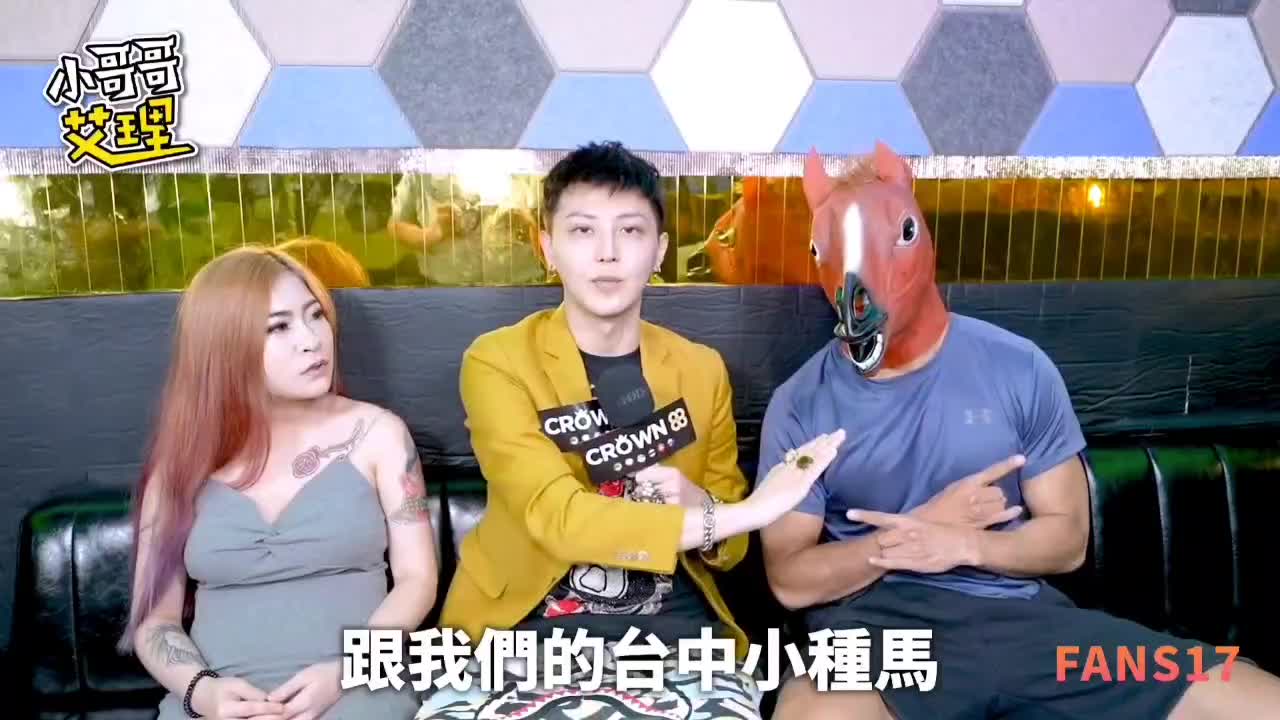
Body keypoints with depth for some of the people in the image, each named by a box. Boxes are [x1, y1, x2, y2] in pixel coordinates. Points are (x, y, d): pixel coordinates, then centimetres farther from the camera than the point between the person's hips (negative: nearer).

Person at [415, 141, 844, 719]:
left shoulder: (702, 369, 8)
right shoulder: (498, 363, -4)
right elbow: (557, 518, -17)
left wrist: (698, 507, -9)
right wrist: (748, 512, -19)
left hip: (671, 622, 3)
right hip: (526, 626, -2)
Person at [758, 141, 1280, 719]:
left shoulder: (1019, 369, 3)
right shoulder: (800, 406, -2)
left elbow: (1067, 536, 8)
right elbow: (789, 579, -2)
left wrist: (965, 545, -12)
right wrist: (923, 526, -12)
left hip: (1018, 612, 4)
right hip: (874, 621, -3)